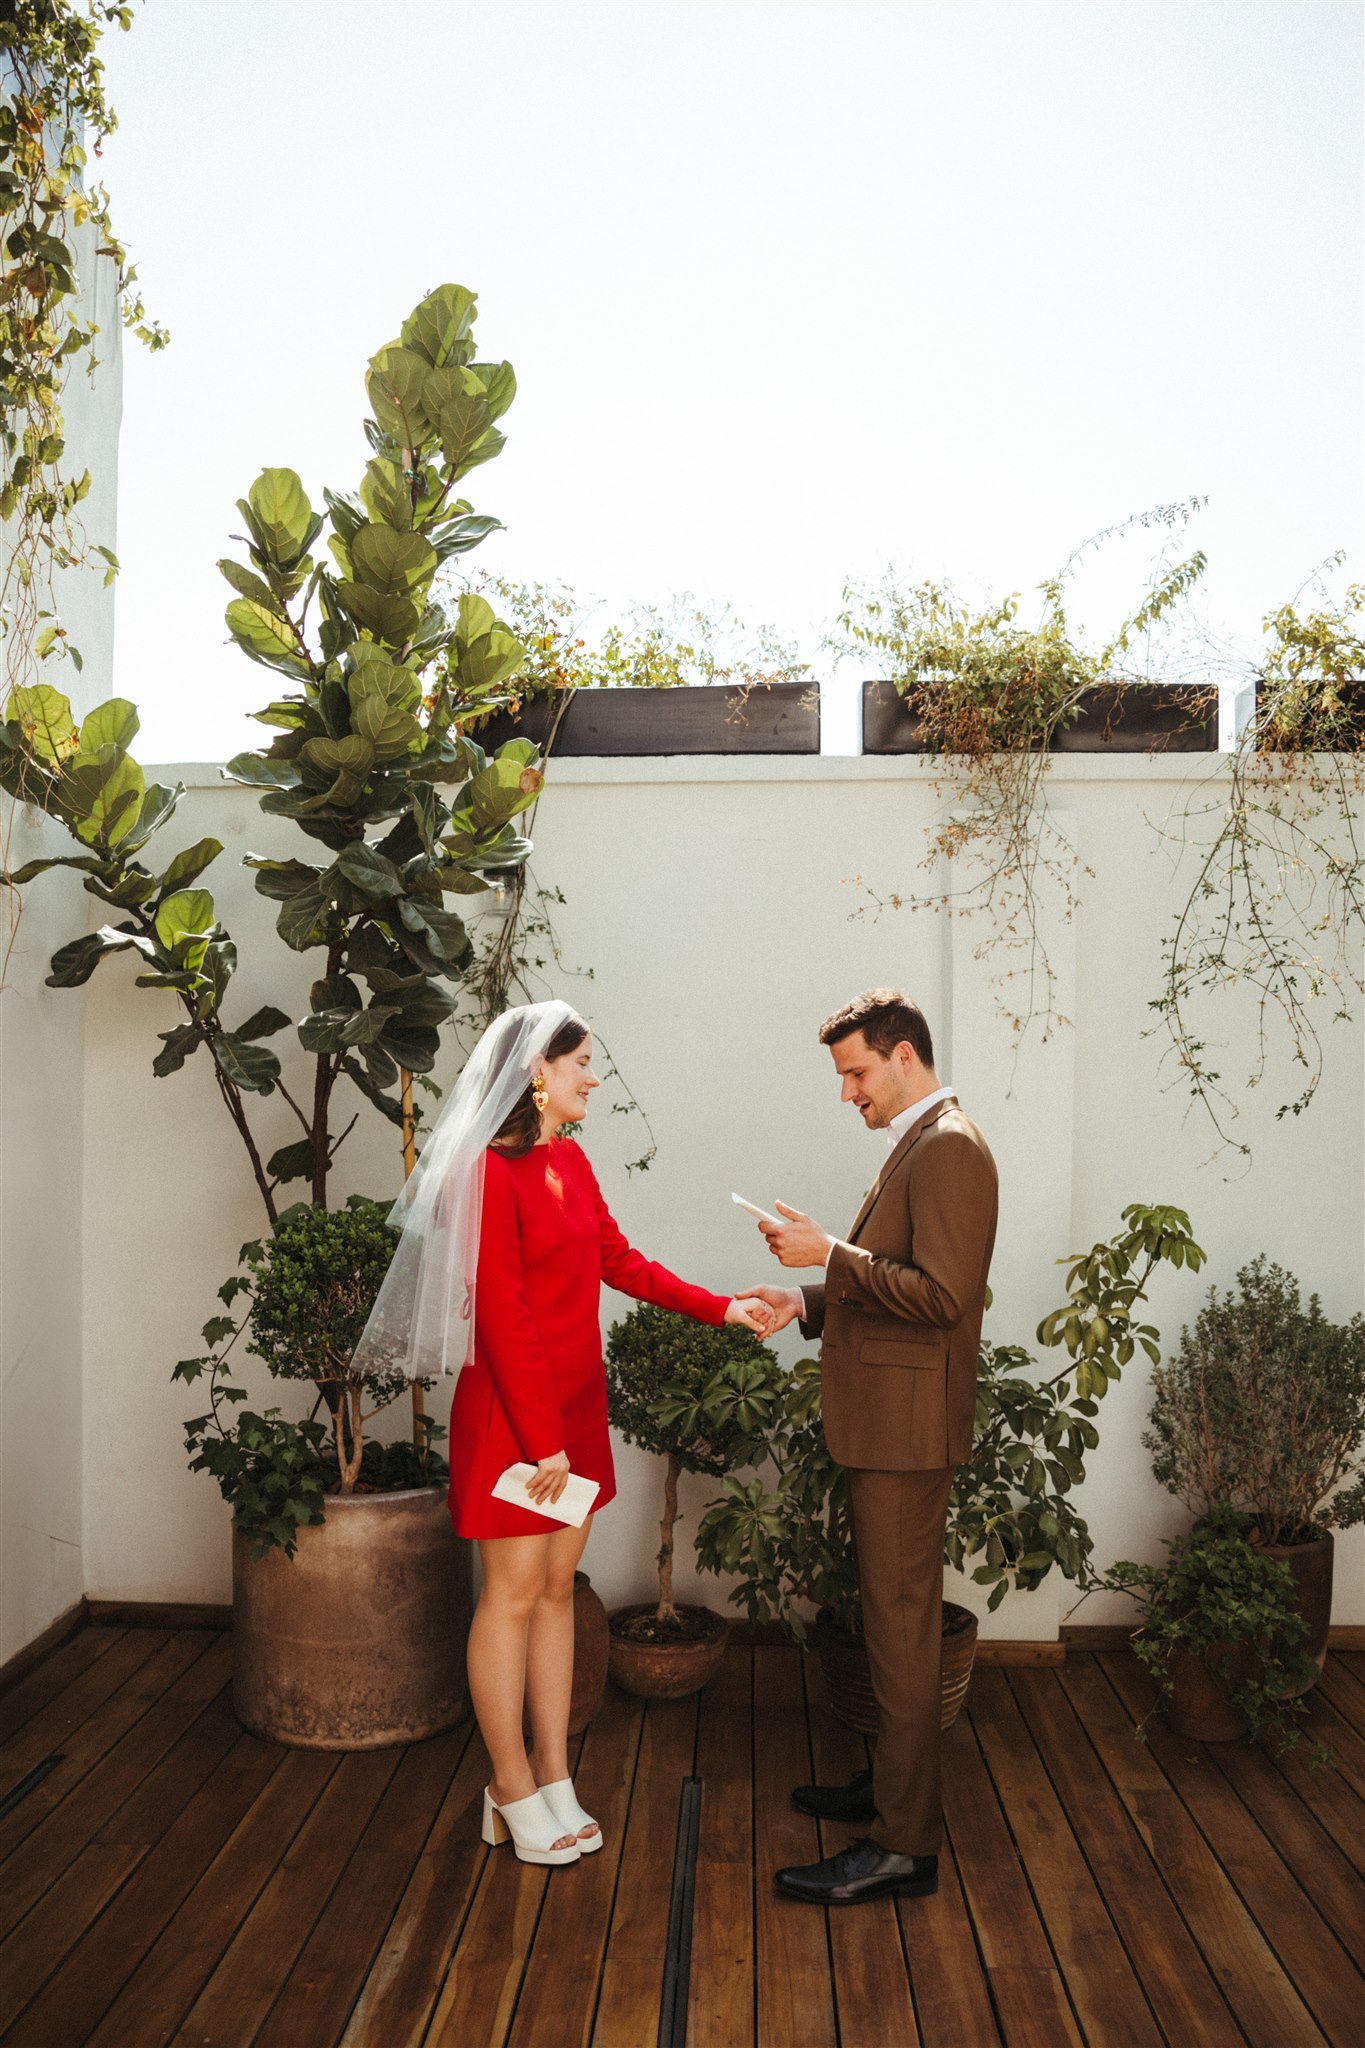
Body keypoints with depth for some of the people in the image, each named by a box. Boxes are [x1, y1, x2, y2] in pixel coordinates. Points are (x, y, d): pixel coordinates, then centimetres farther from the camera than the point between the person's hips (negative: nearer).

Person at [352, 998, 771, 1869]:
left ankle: (552, 1776, 25)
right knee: (513, 1594, 4)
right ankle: (513, 1789, 20)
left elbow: (618, 1260, 15)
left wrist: (721, 1309, 10)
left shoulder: (570, 1161, 7)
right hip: (513, 1409, -8)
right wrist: (541, 1438, -16)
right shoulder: (490, 1171, -18)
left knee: (558, 1586, 13)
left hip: (575, 1404, 8)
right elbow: (503, 1316, -18)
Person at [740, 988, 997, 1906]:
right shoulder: (921, 1144, 16)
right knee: (895, 1618, 20)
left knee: (902, 1625, -3)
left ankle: (904, 1845, 6)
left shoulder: (949, 1147, -16)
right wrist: (808, 1304, 11)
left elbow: (940, 1294, -25)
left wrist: (829, 1254, -19)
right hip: (888, 1423, 10)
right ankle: (892, 1783, 34)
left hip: (909, 1426, -10)